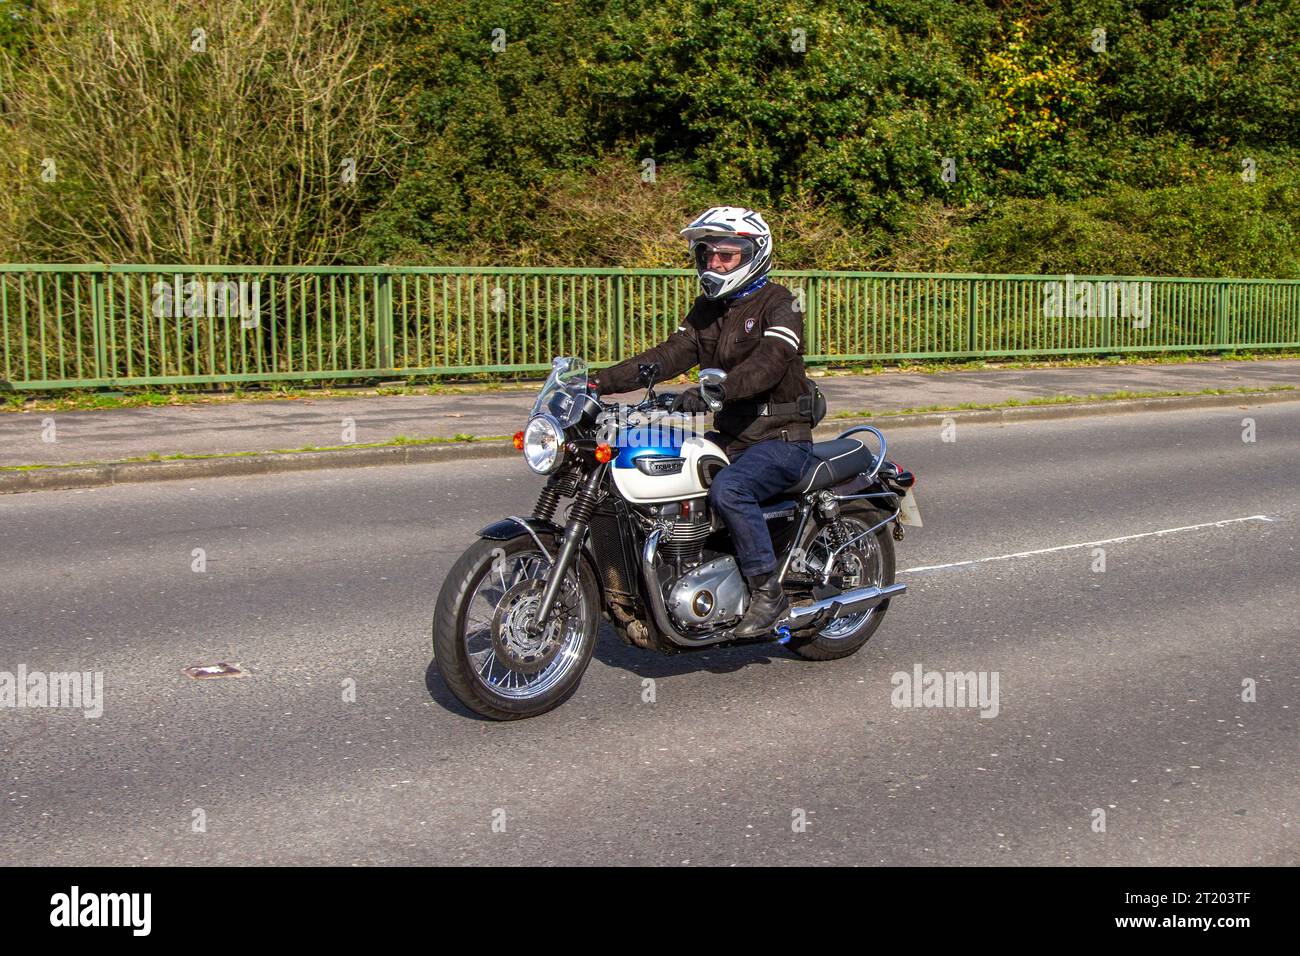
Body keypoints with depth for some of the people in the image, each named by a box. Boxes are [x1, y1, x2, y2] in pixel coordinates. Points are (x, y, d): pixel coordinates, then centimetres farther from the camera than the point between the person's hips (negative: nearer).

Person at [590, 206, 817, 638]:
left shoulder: (779, 303, -9)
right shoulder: (707, 309, 14)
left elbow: (768, 362, -27)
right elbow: (670, 355, 3)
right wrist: (603, 381, -11)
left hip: (782, 439, -8)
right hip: (731, 437, 8)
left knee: (728, 489, -34)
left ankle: (768, 591, -21)